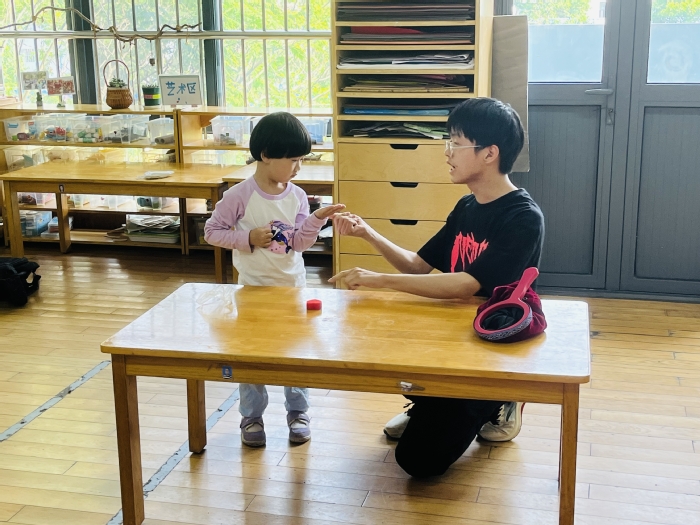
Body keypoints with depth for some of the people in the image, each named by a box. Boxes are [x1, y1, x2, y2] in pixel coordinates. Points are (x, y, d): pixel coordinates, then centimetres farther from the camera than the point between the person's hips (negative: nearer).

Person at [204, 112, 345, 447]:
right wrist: (248, 238, -20)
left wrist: (318, 218, -22)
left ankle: (298, 411, 27)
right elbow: (212, 232, -9)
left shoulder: (297, 196, -3)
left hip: (293, 287, 3)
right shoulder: (239, 196, -15)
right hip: (254, 288, -3)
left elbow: (300, 241, -7)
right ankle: (251, 416, 23)